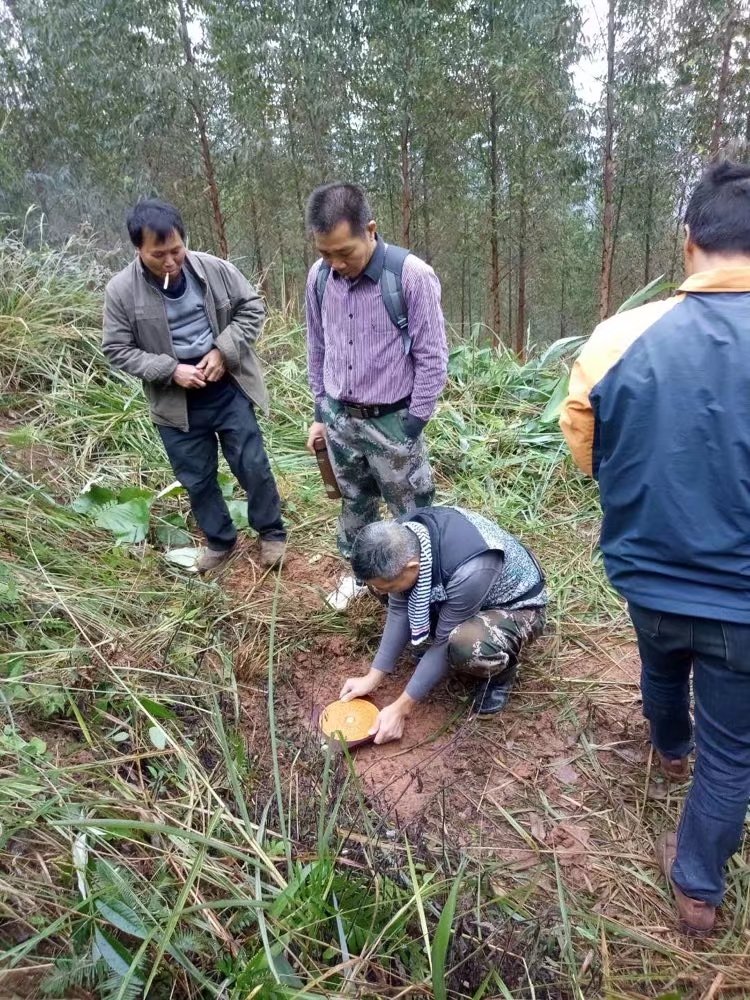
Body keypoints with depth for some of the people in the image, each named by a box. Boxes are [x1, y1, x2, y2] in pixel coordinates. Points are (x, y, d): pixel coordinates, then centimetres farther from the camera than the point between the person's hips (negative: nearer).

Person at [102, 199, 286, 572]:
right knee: (196, 478, 12)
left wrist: (223, 351, -14)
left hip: (229, 389, 0)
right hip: (175, 402, 1)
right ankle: (220, 541, 34)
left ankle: (271, 532, 29)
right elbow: (117, 350, -6)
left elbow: (252, 308, 0)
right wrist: (171, 370, -19)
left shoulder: (215, 269, -9)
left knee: (252, 465, 7)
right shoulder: (121, 290, -11)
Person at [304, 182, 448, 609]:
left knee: (413, 513, 7)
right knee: (355, 502, 21)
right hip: (339, 418, 5)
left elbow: (433, 359, -13)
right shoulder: (319, 276, -3)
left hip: (391, 422, -5)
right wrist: (321, 413, 12)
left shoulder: (412, 275, -19)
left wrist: (413, 427, -13)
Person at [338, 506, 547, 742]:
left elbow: (443, 642, -28)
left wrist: (402, 707, -21)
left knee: (464, 647, -37)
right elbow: (399, 609, -10)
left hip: (517, 606, -6)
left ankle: (502, 670, -3)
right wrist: (373, 676, -9)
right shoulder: (401, 538, -22)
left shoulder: (469, 572, -41)